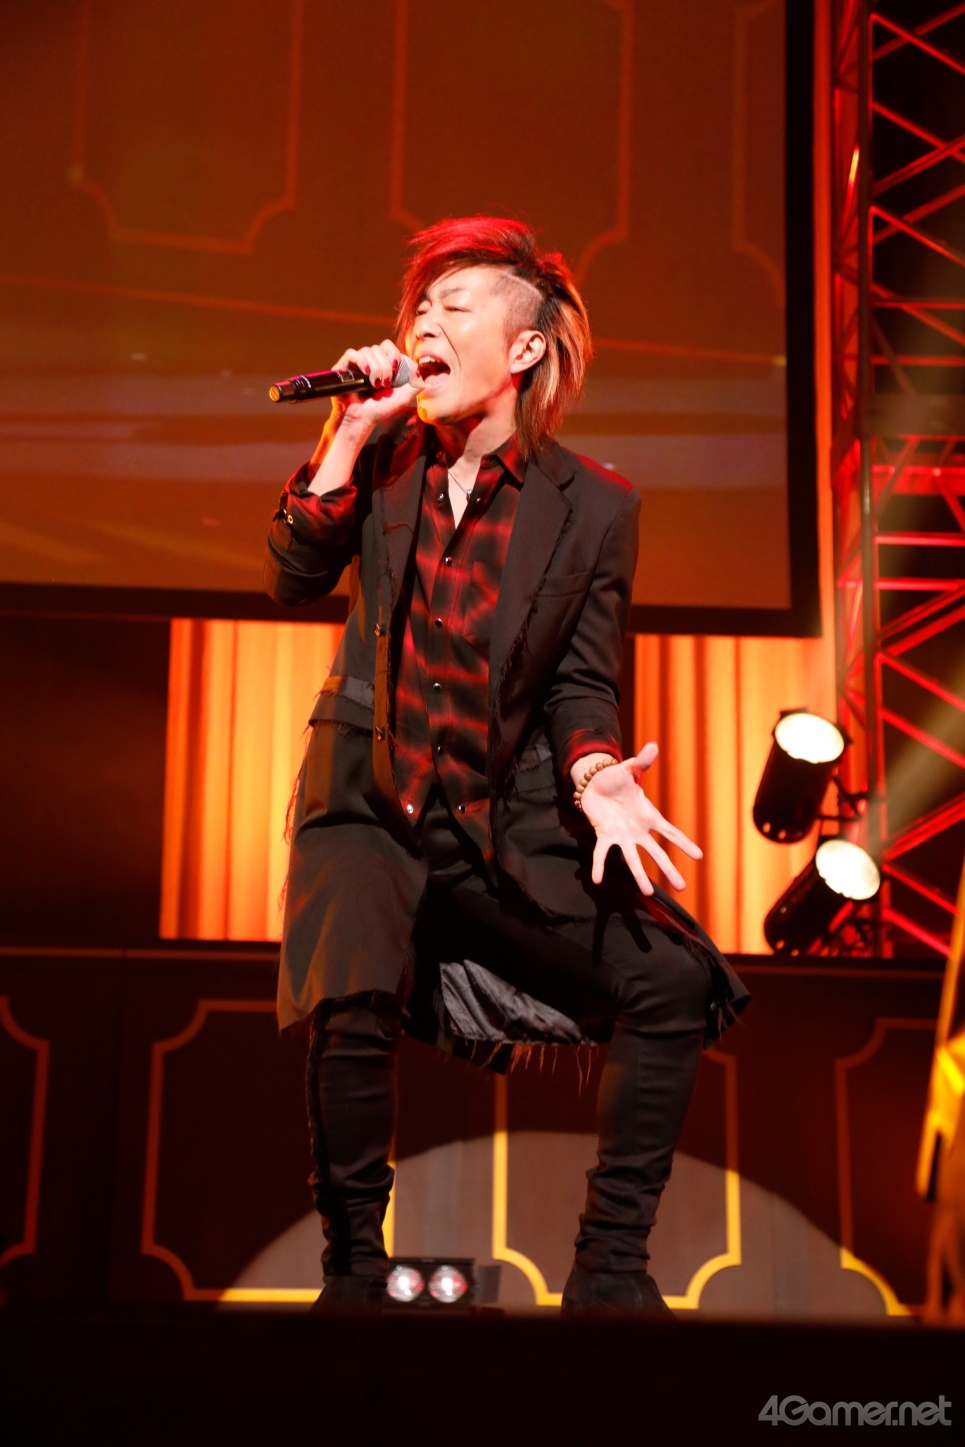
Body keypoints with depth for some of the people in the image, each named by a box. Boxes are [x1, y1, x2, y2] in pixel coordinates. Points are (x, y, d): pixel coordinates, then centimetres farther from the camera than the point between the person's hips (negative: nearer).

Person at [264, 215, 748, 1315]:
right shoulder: (387, 459, 5)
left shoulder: (594, 506, -1)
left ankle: (609, 1271, 0)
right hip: (369, 803, 0)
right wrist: (347, 435, -12)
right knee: (354, 1004, -28)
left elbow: (580, 680, 1)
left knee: (674, 980, -14)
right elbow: (292, 583, -6)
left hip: (508, 818, 1)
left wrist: (595, 774, -19)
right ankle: (353, 1268, -5)